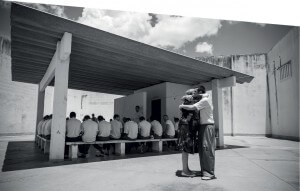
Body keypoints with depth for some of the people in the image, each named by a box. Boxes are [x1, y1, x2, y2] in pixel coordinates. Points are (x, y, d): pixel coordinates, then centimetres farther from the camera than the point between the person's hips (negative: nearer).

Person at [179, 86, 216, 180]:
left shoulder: (204, 100, -13)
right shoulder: (203, 101, 18)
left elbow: (192, 107, -22)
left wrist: (182, 106, -9)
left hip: (207, 127, -10)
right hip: (203, 126, 10)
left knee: (207, 149, -8)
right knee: (202, 149, 11)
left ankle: (210, 173, -2)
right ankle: (204, 171, 20)